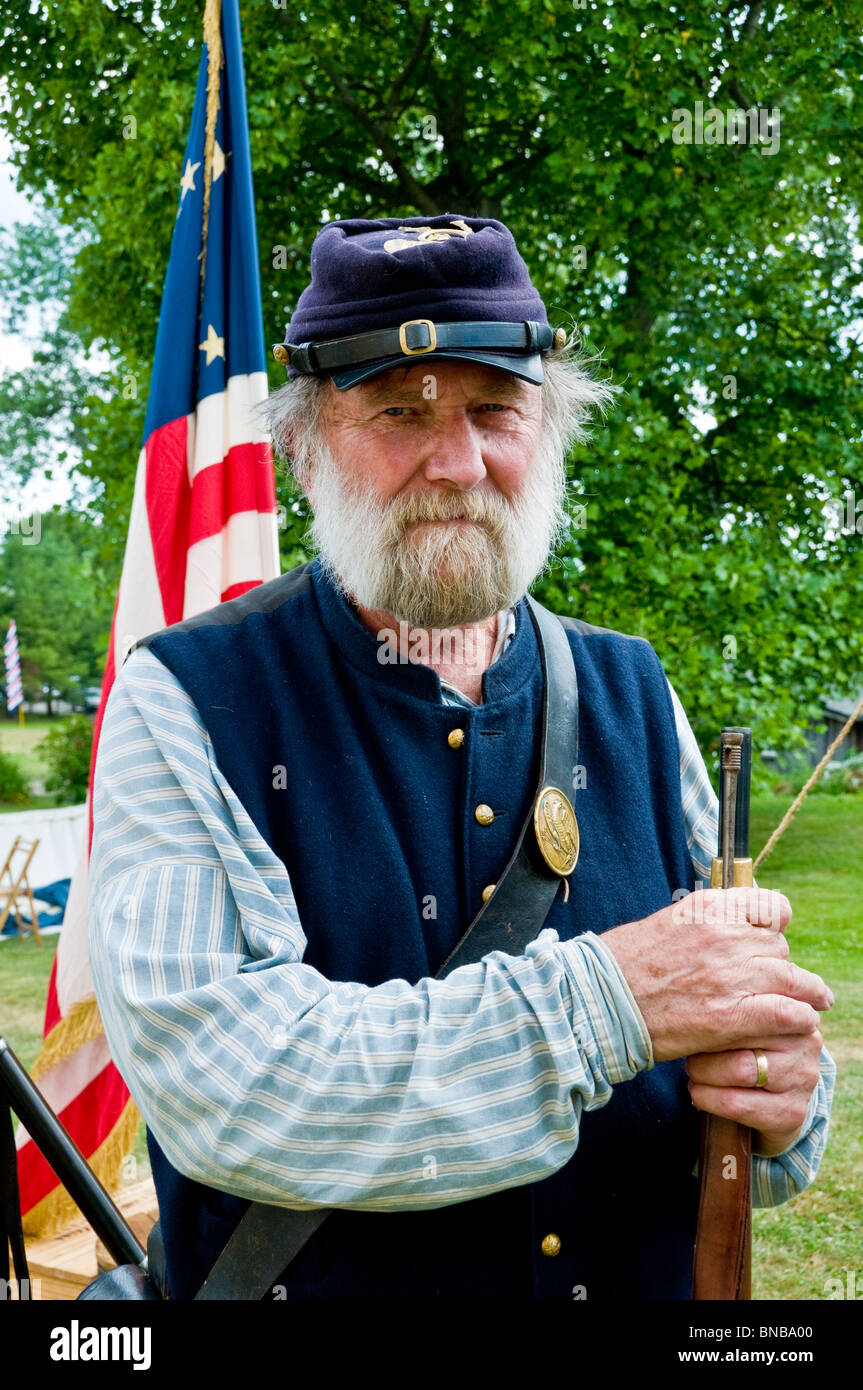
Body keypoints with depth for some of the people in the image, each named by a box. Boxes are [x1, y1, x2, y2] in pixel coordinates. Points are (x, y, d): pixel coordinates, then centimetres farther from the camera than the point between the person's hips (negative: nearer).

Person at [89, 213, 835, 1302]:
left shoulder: (631, 693, -2)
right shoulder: (185, 702, -15)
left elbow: (741, 994, 2)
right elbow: (213, 1077, -25)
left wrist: (779, 1103, -20)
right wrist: (601, 997, -28)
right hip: (326, 1277, -3)